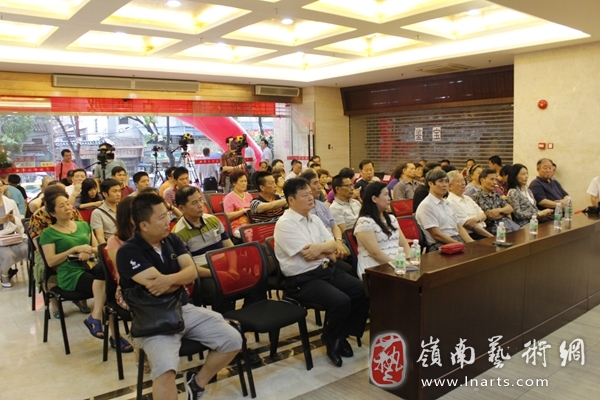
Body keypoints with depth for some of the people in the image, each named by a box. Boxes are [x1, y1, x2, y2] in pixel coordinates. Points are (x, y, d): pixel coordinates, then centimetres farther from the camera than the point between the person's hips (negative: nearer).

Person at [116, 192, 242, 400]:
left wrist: (169, 279, -24)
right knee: (166, 367, -33)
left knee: (233, 340, -3)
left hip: (184, 309, 6)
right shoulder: (128, 252, -13)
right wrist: (180, 278, -6)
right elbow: (155, 284, -23)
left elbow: (192, 272, -4)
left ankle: (198, 382, 18)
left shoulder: (173, 239, 6)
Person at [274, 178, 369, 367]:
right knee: (341, 301, -27)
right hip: (302, 280, -8)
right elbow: (307, 255, -19)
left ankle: (342, 335, 13)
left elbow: (334, 244, 6)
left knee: (364, 291, -4)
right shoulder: (285, 224, -14)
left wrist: (320, 247, -16)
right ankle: (331, 340, 4)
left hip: (326, 269, 8)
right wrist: (328, 251, -3)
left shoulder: (314, 219, 11)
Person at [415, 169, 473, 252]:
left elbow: (459, 227, 16)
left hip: (458, 240, 8)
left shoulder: (447, 203, 19)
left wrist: (471, 243, -2)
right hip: (438, 246, -8)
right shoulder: (426, 205, -8)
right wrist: (461, 245, -15)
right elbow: (436, 235, -13)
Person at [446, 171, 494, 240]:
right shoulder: (450, 202, -8)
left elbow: (483, 215, 11)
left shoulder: (468, 198, 18)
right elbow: (469, 225, -11)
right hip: (471, 235, -7)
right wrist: (490, 235, -12)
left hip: (482, 231, 8)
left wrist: (477, 218, -13)